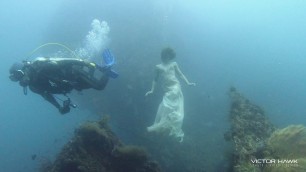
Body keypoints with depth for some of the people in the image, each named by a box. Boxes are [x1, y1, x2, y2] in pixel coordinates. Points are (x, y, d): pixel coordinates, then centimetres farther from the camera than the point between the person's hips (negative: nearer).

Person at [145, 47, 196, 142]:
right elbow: (155, 79, 18)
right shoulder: (158, 67, 15)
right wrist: (152, 90, 9)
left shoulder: (174, 64, 14)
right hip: (167, 92, 2)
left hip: (175, 88, -1)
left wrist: (188, 83, 3)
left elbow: (180, 74, 14)